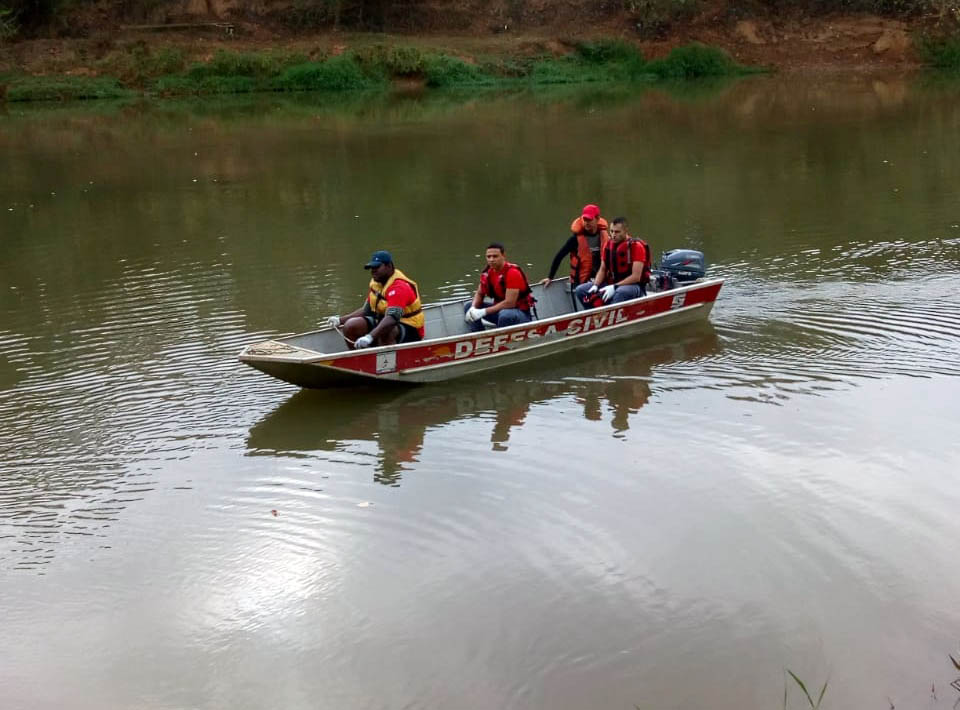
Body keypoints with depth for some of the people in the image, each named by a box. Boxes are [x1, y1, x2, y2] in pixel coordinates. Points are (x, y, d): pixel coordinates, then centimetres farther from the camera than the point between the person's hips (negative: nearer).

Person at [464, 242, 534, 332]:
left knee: (505, 315, -41)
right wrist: (473, 309, -12)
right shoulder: (488, 272, -2)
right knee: (468, 307, 3)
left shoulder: (513, 272, -23)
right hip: (499, 309, 8)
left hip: (521, 313, -8)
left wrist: (484, 311, -26)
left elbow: (509, 303, -27)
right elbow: (479, 294, 11)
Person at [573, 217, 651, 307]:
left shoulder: (636, 246, -13)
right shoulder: (609, 244, 5)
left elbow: (636, 277, -18)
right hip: (611, 284, 7)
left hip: (633, 285, -7)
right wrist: (595, 285, -8)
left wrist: (614, 287, -25)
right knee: (580, 290, -8)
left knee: (621, 292, -42)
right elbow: (602, 269, 12)